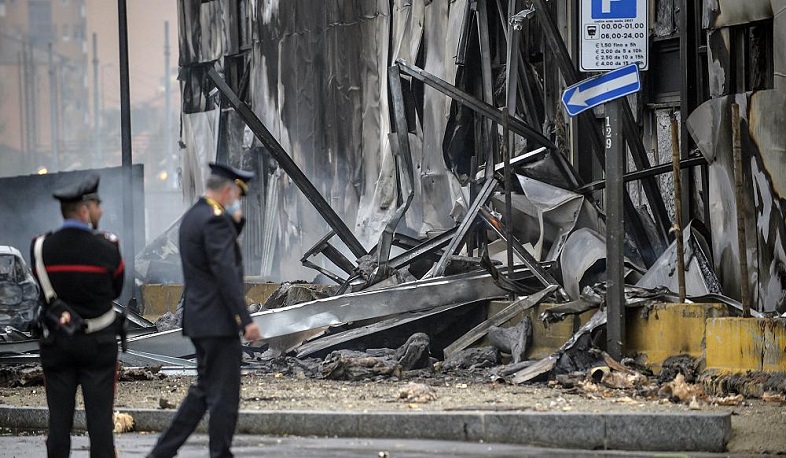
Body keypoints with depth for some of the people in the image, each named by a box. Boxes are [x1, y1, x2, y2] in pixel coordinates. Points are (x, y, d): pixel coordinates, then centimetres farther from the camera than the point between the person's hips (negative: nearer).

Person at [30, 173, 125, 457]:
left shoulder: (42, 248, -6)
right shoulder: (107, 251, -13)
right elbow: (116, 291, 1)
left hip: (56, 343, 2)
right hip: (98, 343, -2)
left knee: (59, 419, 7)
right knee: (100, 419, 3)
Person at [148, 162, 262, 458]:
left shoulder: (192, 216, 14)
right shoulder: (216, 220, -16)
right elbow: (226, 273, -22)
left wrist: (236, 220, 11)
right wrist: (246, 320, -23)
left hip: (198, 319, 10)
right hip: (218, 321, -10)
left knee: (205, 389, 17)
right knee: (224, 395, -2)